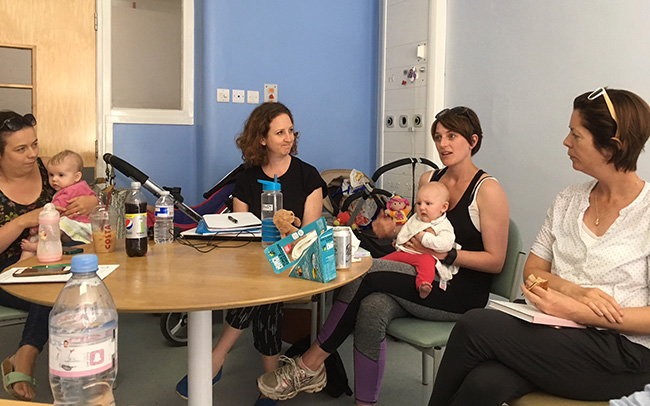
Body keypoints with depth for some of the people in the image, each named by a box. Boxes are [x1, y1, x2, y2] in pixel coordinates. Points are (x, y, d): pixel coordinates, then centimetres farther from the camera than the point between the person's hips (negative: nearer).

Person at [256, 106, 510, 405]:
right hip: (425, 282, 6)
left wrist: (447, 254, -22)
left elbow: (495, 262, -9)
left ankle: (310, 364, -14)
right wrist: (393, 232, -1)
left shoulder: (487, 190, -8)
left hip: (462, 294, -6)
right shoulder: (428, 180, 12)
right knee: (372, 307, -28)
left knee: (368, 272, -24)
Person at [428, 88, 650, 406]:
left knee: (475, 326, -23)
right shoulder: (568, 200, 11)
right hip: (557, 335, 4)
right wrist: (576, 291, -12)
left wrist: (576, 311, -19)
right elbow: (532, 270, 8)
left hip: (621, 352, -4)